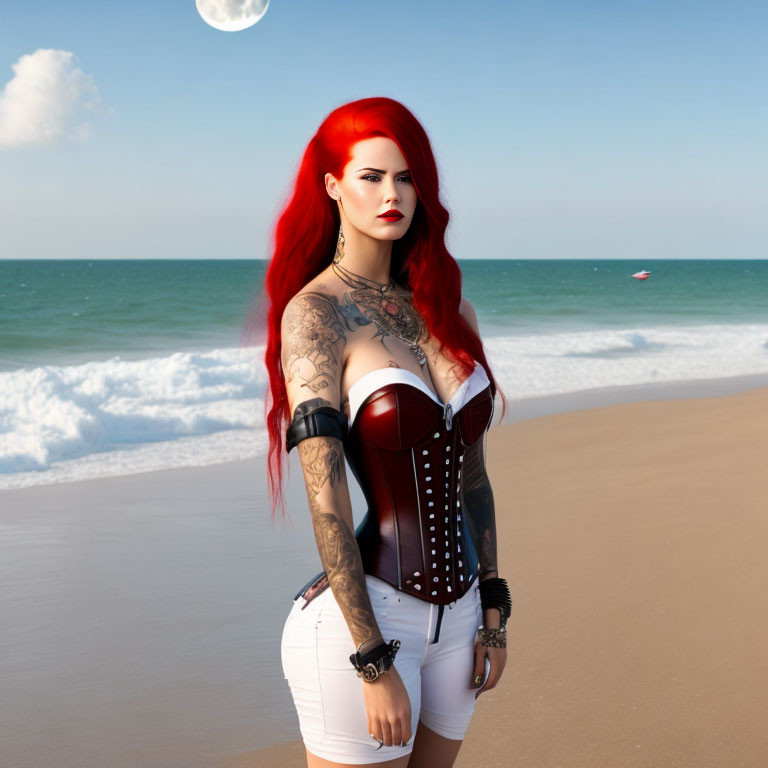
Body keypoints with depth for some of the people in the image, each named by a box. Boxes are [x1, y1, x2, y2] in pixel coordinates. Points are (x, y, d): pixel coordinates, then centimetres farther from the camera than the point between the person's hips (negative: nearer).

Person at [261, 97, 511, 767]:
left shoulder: (449, 309, 7)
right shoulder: (314, 312, -11)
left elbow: (471, 474, 11)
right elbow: (325, 499, -15)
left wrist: (493, 613, 10)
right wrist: (375, 664, -17)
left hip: (457, 613, 6)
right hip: (361, 618, -6)